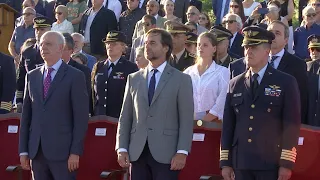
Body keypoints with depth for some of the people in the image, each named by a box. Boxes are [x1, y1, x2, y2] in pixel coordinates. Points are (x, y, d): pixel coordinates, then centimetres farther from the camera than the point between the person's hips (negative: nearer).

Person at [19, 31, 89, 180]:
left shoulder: (75, 76, -1)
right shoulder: (32, 76, 14)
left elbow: (81, 117, -4)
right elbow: (26, 115, 14)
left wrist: (75, 151, -11)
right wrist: (23, 150, 8)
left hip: (62, 150, -4)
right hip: (37, 151, 5)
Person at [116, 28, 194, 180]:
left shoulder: (181, 80, 4)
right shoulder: (134, 79, 15)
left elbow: (186, 120, -2)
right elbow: (125, 117, 12)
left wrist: (182, 152, -11)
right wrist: (122, 148, 2)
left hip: (166, 153, -3)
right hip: (137, 152, 4)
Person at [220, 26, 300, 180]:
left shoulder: (286, 83, 1)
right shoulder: (235, 84, 12)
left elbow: (292, 124, -4)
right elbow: (228, 125, 11)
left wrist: (287, 163, -9)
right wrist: (225, 162, 7)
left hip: (271, 163, -3)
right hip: (241, 163, 4)